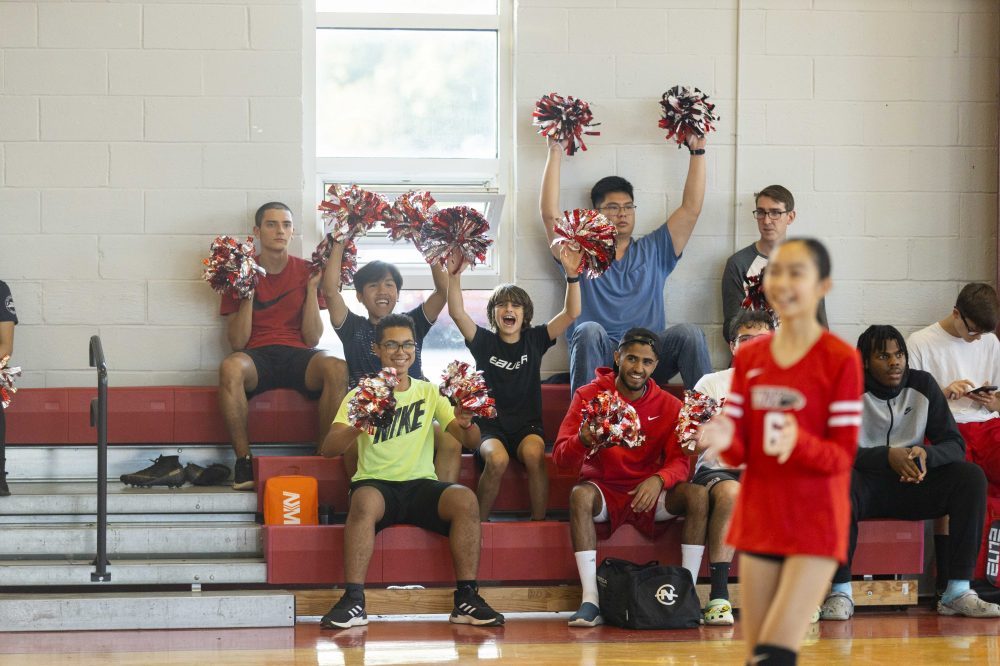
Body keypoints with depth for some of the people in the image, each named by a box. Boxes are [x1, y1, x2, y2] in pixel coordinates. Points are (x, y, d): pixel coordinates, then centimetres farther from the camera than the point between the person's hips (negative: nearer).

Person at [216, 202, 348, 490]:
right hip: (256, 357, -1)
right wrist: (247, 294, -9)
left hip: (298, 357, 1)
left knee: (337, 368, -34)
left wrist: (312, 288, -3)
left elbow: (312, 339, 4)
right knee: (230, 367, -38)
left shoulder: (306, 271, 11)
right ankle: (243, 460, -28)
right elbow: (237, 343, 1)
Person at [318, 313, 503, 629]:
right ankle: (353, 601, -35)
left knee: (465, 499, -29)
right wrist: (357, 428, -29)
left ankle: (466, 599, -24)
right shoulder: (361, 395, 6)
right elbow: (329, 448, -8)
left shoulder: (429, 393, 13)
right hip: (376, 484, -2)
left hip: (421, 485, 2)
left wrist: (466, 424, -23)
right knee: (365, 500, -37)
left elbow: (470, 442, 2)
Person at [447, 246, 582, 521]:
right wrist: (454, 276, -22)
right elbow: (457, 313, -9)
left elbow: (572, 313, -2)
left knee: (534, 453, -34)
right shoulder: (484, 342, 6)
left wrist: (572, 275, -16)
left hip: (527, 426, 1)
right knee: (497, 458, -34)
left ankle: (539, 523, -23)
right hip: (490, 427, -1)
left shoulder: (534, 340, 8)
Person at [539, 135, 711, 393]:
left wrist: (697, 151, 12)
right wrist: (555, 153, 3)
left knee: (688, 333, -26)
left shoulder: (653, 251, 24)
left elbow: (691, 208, 18)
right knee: (590, 331, -35)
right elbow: (550, 214, 3)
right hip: (596, 362, -2)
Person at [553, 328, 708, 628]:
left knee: (697, 494, -24)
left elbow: (679, 461, -5)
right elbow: (561, 457, -12)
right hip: (604, 489, -2)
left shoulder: (668, 405, 1)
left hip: (648, 492, 2)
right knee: (580, 495, -34)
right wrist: (583, 440, -36)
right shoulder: (588, 396, -4)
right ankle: (590, 600, -37)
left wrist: (658, 480, -29)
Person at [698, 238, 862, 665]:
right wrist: (723, 440, -17)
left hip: (815, 527, -5)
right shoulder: (748, 358, 7)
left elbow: (843, 456, -10)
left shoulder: (841, 360, -9)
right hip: (757, 521, 5)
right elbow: (738, 451, 6)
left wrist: (797, 442, -30)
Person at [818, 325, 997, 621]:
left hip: (913, 486, 4)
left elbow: (955, 444, -1)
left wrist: (926, 455, -26)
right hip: (867, 486, -3)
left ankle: (958, 591, -23)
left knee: (971, 476, -21)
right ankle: (840, 591, -29)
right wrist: (888, 456, -34)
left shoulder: (922, 385, 2)